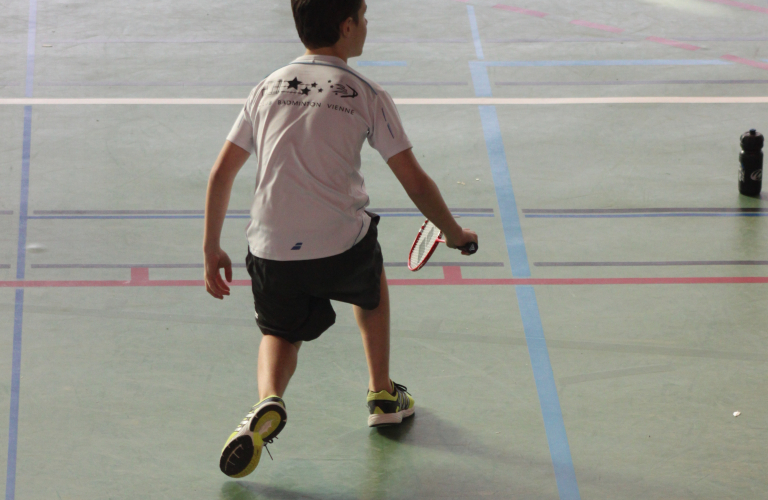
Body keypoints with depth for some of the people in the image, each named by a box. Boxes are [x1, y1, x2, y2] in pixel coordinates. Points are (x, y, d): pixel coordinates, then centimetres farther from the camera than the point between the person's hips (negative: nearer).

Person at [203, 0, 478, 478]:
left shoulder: (267, 89, 10)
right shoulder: (367, 95, 0)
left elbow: (221, 173, 10)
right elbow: (415, 182, 0)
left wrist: (212, 250, 18)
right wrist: (455, 233, 16)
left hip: (272, 253, 2)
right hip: (343, 248, -2)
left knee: (281, 332, 25)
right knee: (373, 283, 32)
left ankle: (269, 402, -7)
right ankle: (383, 395, 40)